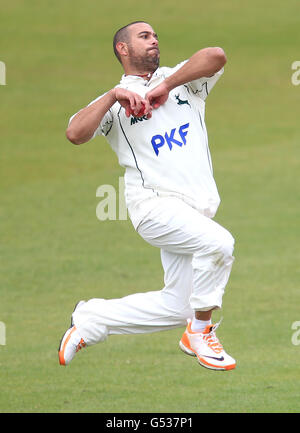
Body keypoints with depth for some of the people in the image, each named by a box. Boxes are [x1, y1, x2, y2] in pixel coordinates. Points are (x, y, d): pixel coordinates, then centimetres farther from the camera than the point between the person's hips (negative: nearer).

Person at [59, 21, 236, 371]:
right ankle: (200, 334, -12)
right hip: (155, 204, -5)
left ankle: (91, 319, 21)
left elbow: (217, 56, -6)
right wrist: (114, 95, -16)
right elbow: (75, 134, -10)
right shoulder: (116, 102, 8)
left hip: (197, 208, 5)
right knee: (217, 242, -30)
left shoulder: (184, 79, 16)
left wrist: (166, 85, -10)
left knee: (175, 308, 3)